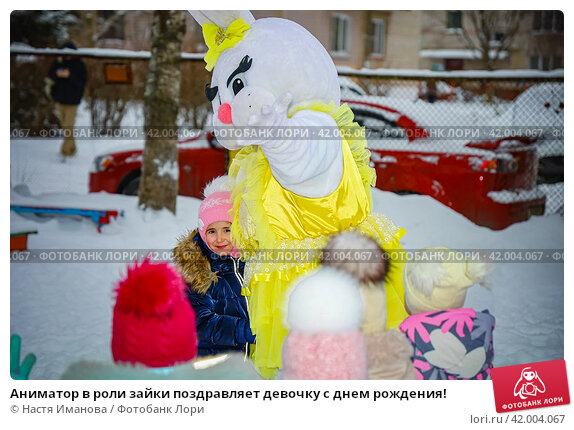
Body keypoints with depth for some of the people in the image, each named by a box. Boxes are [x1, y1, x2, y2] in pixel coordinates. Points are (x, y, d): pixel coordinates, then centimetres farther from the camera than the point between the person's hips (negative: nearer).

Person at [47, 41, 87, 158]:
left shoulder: (80, 65, -8)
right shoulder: (58, 62, 1)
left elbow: (81, 82, -14)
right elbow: (50, 76, -1)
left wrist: (69, 76, -28)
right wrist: (57, 74, -24)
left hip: (72, 100, -4)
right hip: (59, 98, 4)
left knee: (68, 127, -9)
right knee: (64, 125, 14)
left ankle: (66, 150, -4)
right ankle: (72, 148, 28)